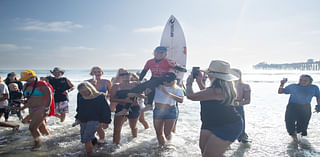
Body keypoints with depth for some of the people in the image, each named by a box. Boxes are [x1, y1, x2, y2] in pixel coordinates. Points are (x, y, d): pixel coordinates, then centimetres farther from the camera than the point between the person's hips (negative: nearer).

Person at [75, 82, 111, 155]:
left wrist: (105, 121, -8)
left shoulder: (100, 97, -12)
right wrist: (78, 118, 18)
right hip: (83, 121, 6)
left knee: (86, 139, -15)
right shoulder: (80, 96, 1)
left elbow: (106, 110, -6)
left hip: (94, 120, -6)